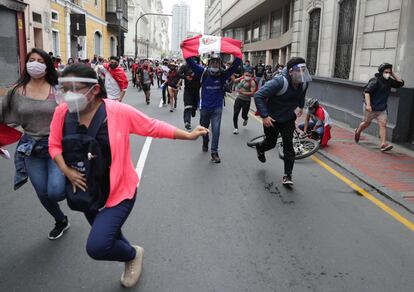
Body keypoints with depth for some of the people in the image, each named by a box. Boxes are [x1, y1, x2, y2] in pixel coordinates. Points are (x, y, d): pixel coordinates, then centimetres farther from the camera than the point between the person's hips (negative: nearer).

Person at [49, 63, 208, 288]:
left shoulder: (118, 111, -21)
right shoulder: (62, 112, -11)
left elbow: (154, 127, -11)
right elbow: (54, 145, 3)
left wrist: (188, 135, -10)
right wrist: (66, 170, -13)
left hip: (118, 191, -5)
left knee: (96, 246, -17)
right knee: (107, 234, 26)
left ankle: (133, 254, 17)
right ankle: (130, 256, 59)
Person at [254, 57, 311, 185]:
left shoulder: (303, 83, -11)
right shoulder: (279, 82, -32)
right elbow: (258, 96, -32)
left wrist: (301, 106, 25)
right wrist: (264, 116, -34)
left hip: (288, 119, 4)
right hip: (272, 119, -4)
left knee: (288, 146, -5)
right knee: (271, 143, 15)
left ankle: (287, 175, 5)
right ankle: (260, 148, 52)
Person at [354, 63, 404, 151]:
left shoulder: (389, 81, 5)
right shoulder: (375, 81, -17)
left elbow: (400, 83, 9)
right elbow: (367, 92, -24)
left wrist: (393, 74, -1)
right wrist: (368, 104, -33)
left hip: (382, 108, 5)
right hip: (371, 107, -5)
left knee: (383, 124, -8)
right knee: (366, 123, 12)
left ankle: (383, 144, -14)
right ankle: (358, 132, 44)